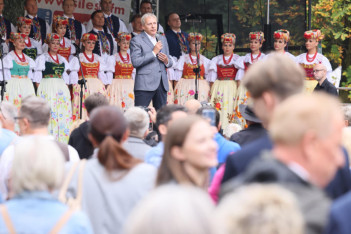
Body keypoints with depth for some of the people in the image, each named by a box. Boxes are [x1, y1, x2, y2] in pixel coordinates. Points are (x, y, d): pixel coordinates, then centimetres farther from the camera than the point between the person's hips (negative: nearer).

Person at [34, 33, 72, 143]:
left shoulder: (62, 59, 19)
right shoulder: (42, 58, 4)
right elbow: (38, 77, -1)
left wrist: (66, 88, 9)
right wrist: (40, 90, -11)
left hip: (61, 88, 5)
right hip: (47, 88, -5)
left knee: (63, 112, -3)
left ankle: (62, 140, 0)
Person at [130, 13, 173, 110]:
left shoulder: (162, 39, 20)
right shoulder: (136, 41, -1)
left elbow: (170, 62, 24)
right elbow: (135, 62, -14)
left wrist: (167, 61, 0)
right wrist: (154, 52, -13)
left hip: (162, 84, 6)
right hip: (145, 85, -6)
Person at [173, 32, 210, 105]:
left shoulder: (205, 60, 13)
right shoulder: (183, 58, 11)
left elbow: (208, 79, 11)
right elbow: (177, 77, 7)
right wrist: (176, 88, -2)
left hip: (201, 88, 1)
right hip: (185, 87, -1)